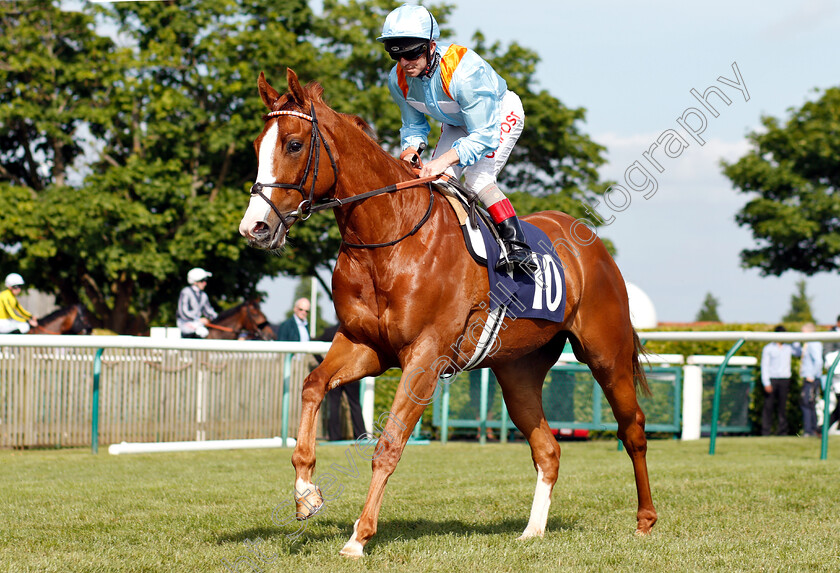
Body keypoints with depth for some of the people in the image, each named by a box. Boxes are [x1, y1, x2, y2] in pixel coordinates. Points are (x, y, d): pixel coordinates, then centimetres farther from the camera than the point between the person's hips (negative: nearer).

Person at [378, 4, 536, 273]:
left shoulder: (464, 72, -41)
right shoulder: (398, 79, -20)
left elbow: (484, 136, -40)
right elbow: (413, 124, -2)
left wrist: (444, 160, -51)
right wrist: (411, 148, -25)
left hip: (501, 114, -7)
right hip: (457, 123, 7)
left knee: (477, 179, -25)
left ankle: (518, 245, -21)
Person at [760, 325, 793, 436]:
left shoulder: (789, 347, 14)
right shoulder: (768, 349, 4)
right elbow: (764, 366, 0)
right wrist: (766, 383, -9)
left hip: (784, 380, 3)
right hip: (771, 380, -3)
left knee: (782, 407, 2)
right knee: (768, 406, -4)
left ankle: (782, 432, 5)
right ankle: (765, 432, -1)